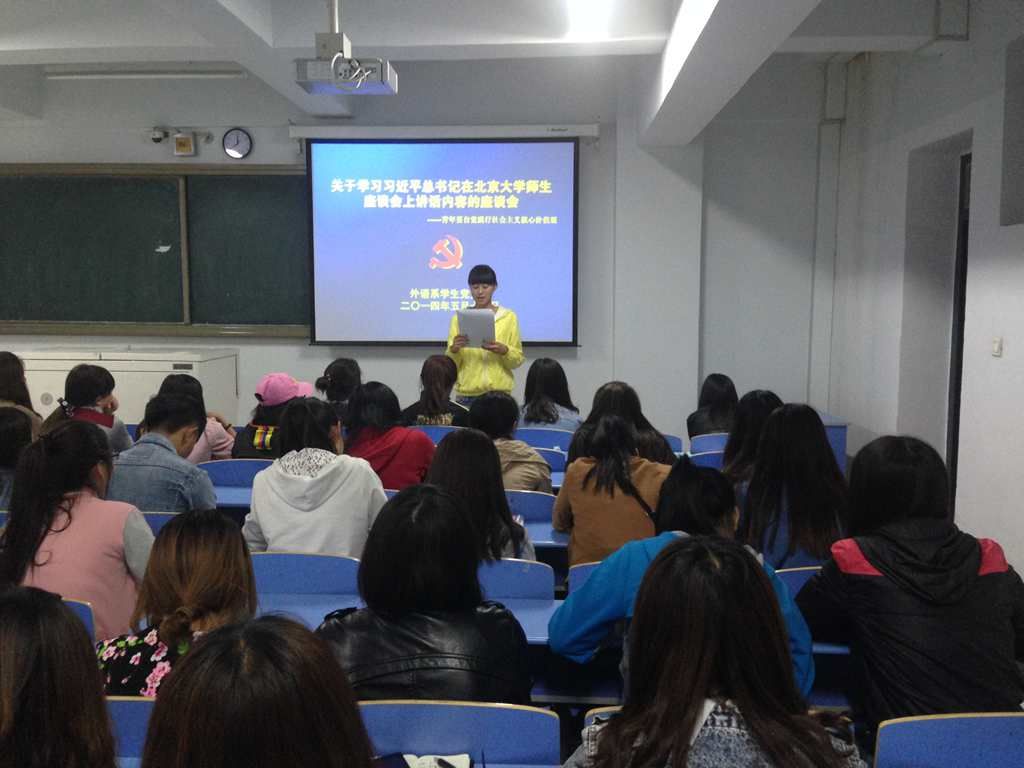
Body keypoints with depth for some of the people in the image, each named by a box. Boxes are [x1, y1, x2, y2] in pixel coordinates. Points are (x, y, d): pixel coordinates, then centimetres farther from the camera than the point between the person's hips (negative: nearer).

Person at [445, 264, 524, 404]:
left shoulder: (508, 317, 3)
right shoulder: (459, 318, 6)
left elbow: (517, 360, 2)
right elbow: (451, 363, 4)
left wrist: (503, 350, -16)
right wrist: (454, 349, -16)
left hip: (499, 392, -1)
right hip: (468, 392, 1)